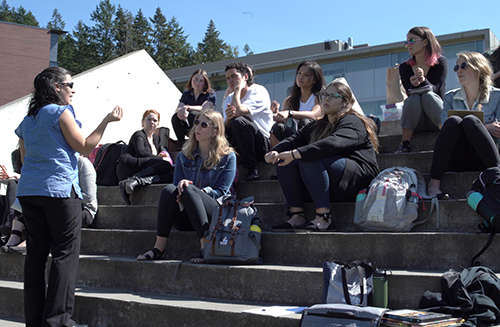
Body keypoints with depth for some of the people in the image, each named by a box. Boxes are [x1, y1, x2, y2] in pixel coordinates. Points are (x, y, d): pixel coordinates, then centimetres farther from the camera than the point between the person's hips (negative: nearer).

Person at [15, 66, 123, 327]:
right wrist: (107, 120, 0)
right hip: (59, 190, -7)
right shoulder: (60, 112, -5)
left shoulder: (28, 120, 17)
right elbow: (85, 147, -4)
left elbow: (24, 159, 20)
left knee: (36, 253, 8)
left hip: (28, 190, 8)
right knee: (65, 253, -4)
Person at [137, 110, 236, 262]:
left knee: (189, 190, -32)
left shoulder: (228, 157, 5)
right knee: (169, 190, -26)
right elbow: (177, 183, 9)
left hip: (217, 214, -3)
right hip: (185, 217, 4)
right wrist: (181, 185, -16)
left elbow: (222, 192, -1)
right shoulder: (184, 156, 16)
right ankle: (158, 248, -29)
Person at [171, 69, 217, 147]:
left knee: (193, 115, -33)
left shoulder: (210, 94, 0)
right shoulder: (186, 94, 13)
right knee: (176, 117, -24)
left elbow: (204, 108, -18)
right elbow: (177, 110, 0)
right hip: (188, 127, 4)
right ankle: (182, 145, -26)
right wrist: (181, 111, -26)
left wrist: (187, 108, -34)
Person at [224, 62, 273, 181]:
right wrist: (228, 118, -24)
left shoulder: (259, 91, -7)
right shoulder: (229, 99, 13)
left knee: (239, 121, -32)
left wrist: (238, 88, -13)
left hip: (263, 145, -6)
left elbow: (238, 111, -25)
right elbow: (226, 127, -2)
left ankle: (252, 170, -22)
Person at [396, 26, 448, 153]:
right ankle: (404, 144, -33)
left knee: (428, 95, -29)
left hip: (437, 120, -1)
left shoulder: (441, 62, 2)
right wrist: (414, 84, -31)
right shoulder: (404, 67, 8)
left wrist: (423, 81, -33)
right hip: (415, 124, 1)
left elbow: (435, 89, -11)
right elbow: (409, 91, -7)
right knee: (414, 98, -29)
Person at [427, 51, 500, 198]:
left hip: (484, 159, -1)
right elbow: (446, 127, -2)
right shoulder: (450, 97, 13)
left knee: (470, 120, -27)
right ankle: (434, 183, -32)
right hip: (457, 162, 1)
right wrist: (485, 128, -12)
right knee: (454, 121, -28)